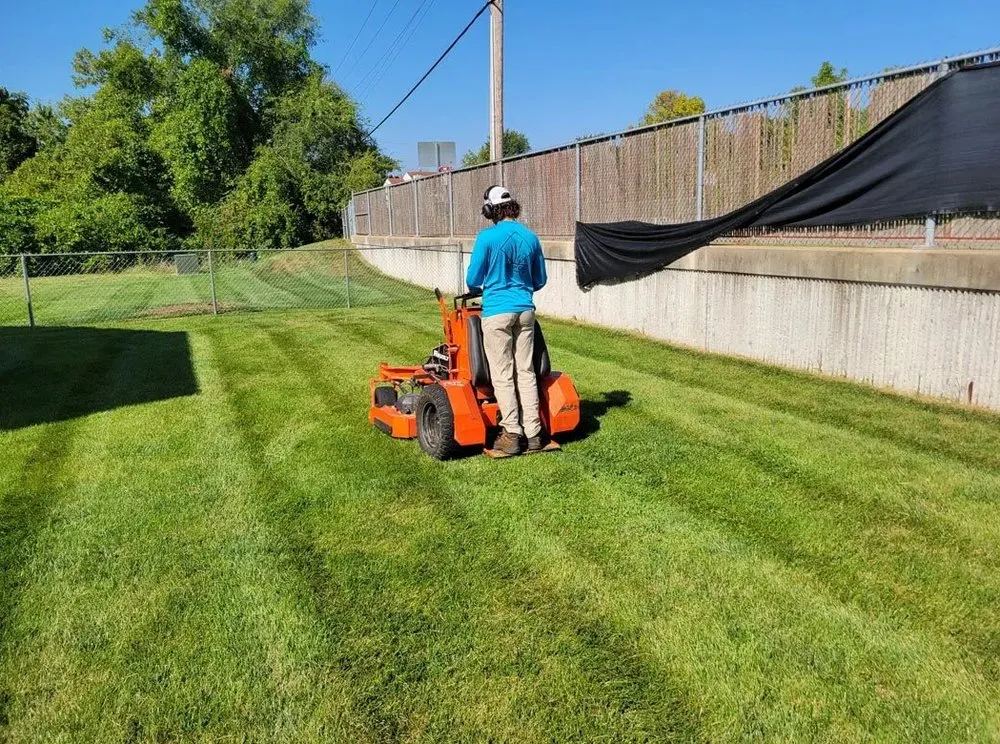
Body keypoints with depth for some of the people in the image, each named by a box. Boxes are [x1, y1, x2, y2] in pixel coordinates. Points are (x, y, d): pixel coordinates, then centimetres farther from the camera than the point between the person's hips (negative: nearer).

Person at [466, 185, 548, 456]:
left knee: (503, 376, 1)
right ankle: (533, 433, 11)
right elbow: (540, 281, 13)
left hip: (497, 313, -4)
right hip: (525, 311, 5)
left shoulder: (487, 237, -9)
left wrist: (478, 289, 19)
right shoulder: (531, 238, 5)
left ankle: (512, 435, 2)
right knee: (526, 372, 9)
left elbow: (473, 279, -4)